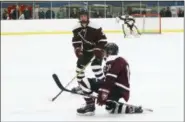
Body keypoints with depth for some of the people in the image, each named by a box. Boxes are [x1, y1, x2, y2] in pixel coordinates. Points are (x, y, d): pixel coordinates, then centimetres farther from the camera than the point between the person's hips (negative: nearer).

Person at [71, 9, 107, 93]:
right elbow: (75, 40, 2)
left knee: (95, 65, -24)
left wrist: (98, 50, -27)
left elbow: (102, 39, -22)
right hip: (86, 50, 7)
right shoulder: (77, 28, -7)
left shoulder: (95, 27, -25)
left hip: (97, 49, -7)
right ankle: (81, 85, 23)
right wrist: (77, 49, -13)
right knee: (80, 64, 8)